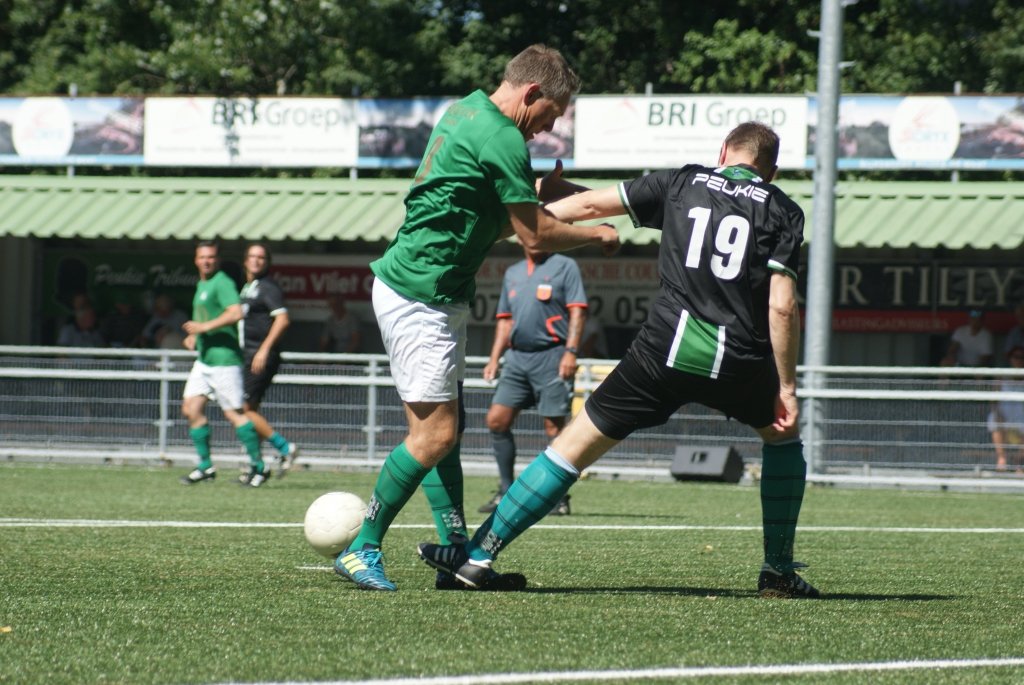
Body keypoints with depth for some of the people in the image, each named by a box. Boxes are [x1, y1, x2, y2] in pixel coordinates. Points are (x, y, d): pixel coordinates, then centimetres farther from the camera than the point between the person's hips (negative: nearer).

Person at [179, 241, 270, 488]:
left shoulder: (222, 283, -12)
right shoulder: (201, 285, 18)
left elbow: (235, 313, -27)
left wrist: (203, 327, -23)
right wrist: (195, 336, 16)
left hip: (224, 358, -9)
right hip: (204, 359, 9)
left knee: (234, 413, -7)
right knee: (191, 409, 2)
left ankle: (259, 467, 2)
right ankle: (205, 465, 9)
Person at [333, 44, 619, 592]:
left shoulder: (467, 112, 13)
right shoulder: (502, 140, -17)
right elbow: (535, 236, -11)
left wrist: (539, 193, 10)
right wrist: (597, 235, 5)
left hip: (432, 296, 11)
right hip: (421, 295, -11)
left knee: (447, 428, 10)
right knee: (435, 434, -8)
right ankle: (361, 550, -2)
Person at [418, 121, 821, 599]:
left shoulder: (682, 183, 14)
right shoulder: (782, 211, 8)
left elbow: (591, 205, 17)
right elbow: (782, 305, -2)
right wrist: (785, 388, 2)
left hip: (664, 350, 0)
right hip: (738, 360, 0)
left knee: (576, 444, 8)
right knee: (782, 434, 29)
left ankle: (478, 554, 5)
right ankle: (778, 572, 24)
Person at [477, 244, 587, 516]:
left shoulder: (564, 267, 1)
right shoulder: (512, 272, 19)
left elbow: (578, 312, -6)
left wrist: (570, 351, -16)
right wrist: (494, 359, 15)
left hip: (551, 356, -6)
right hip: (517, 356, 6)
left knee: (553, 426, -6)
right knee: (496, 420, -1)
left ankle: (559, 497, 1)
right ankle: (506, 491, 8)